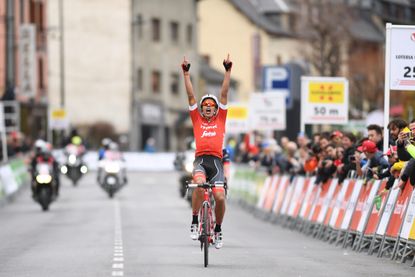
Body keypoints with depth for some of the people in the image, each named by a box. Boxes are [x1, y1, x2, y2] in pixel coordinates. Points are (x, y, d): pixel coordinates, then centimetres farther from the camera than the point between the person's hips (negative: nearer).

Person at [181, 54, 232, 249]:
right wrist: (186, 73, 8)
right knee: (199, 184, -32)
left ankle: (218, 229, 13)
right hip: (200, 160, -1)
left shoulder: (220, 119, 18)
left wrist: (228, 71, 10)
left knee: (220, 197, -12)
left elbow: (224, 94, 14)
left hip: (216, 161, 1)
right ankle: (194, 222, -20)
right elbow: (190, 96, 13)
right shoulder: (197, 119, 17)